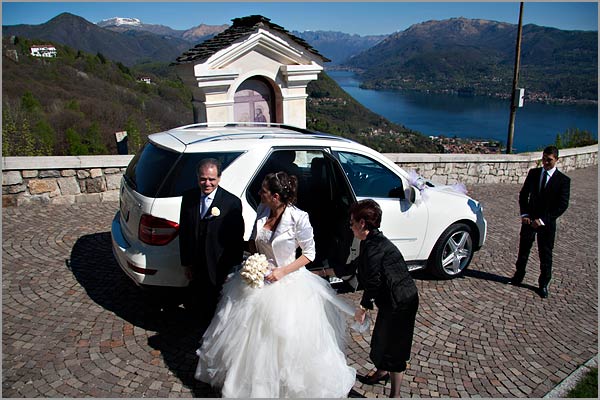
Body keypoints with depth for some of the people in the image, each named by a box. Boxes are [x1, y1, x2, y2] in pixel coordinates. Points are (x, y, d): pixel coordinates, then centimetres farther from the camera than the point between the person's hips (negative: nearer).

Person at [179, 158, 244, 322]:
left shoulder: (232, 202, -16)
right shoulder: (188, 197, -3)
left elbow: (237, 240, -12)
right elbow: (183, 232, 4)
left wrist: (233, 270, -10)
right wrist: (186, 263, 5)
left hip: (219, 269, -4)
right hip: (195, 267, 4)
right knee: (196, 304, 18)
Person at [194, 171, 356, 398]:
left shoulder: (298, 218, -23)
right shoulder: (262, 210, -7)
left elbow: (309, 253, -12)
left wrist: (283, 271, -20)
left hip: (287, 282, -5)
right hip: (258, 276, 5)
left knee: (285, 338, 8)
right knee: (250, 333, 19)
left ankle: (287, 384, 35)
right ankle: (248, 376, 45)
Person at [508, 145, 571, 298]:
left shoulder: (563, 180, -7)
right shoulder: (533, 173, 3)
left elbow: (562, 205, -10)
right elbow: (523, 194, 8)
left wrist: (543, 220, -15)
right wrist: (524, 214, -4)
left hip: (547, 224, -3)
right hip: (529, 220, 3)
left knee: (546, 255, 7)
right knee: (523, 250, 12)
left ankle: (543, 284, 20)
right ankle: (518, 277, 28)